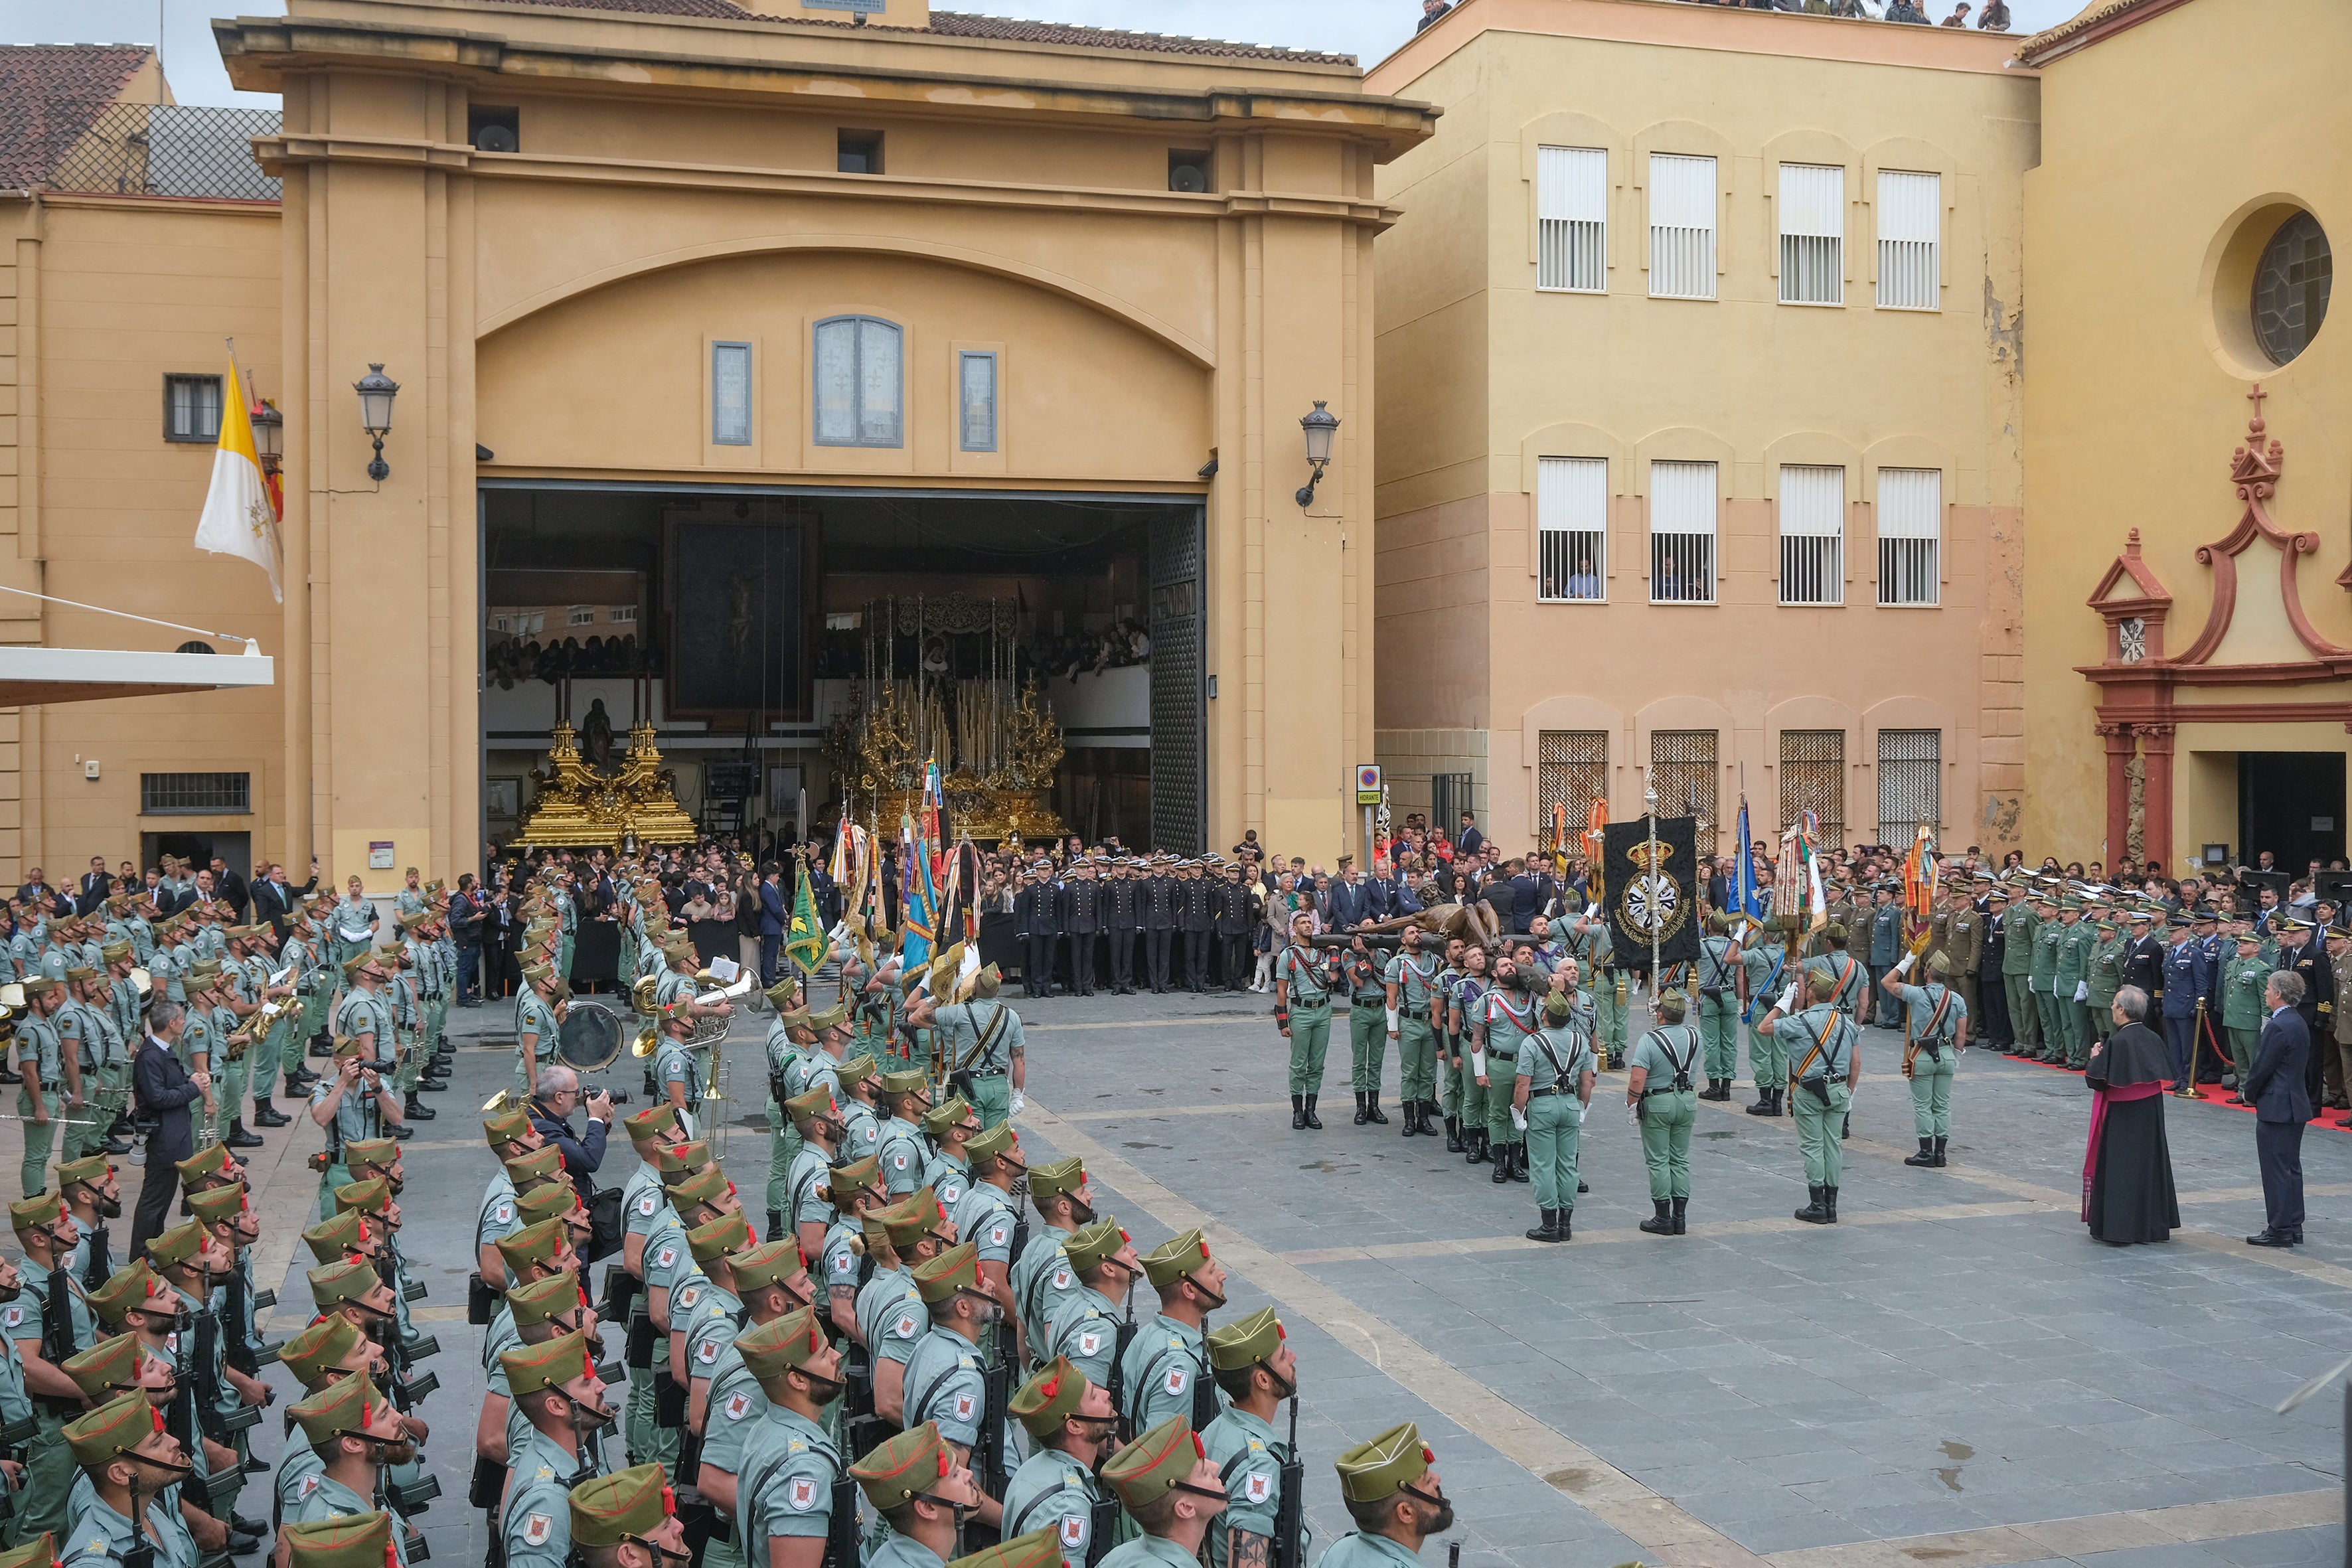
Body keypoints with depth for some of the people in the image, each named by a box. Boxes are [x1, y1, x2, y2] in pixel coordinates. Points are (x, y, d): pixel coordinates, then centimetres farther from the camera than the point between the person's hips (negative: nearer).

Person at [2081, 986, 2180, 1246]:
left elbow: (2095, 1080, -19)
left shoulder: (2116, 1043, -22)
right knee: (2149, 1162, 16)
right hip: (2151, 1114, 6)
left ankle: (2117, 1228, 5)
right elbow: (2167, 1070, 10)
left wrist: (2095, 1058, -1)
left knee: (2118, 1165, 2)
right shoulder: (2154, 1039, -2)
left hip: (2121, 1117, -6)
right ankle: (2152, 1225, 24)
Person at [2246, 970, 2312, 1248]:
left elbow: (2262, 1068, -19)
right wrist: (2255, 1091, 13)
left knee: (2276, 1170, -3)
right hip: (2296, 1103, 10)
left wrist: (2250, 1093, -1)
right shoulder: (2299, 1023, 10)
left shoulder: (2278, 1027, -20)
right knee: (2291, 1168, 14)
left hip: (2276, 1107, -10)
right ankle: (2293, 1228, 20)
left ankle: (2279, 1230, 0)